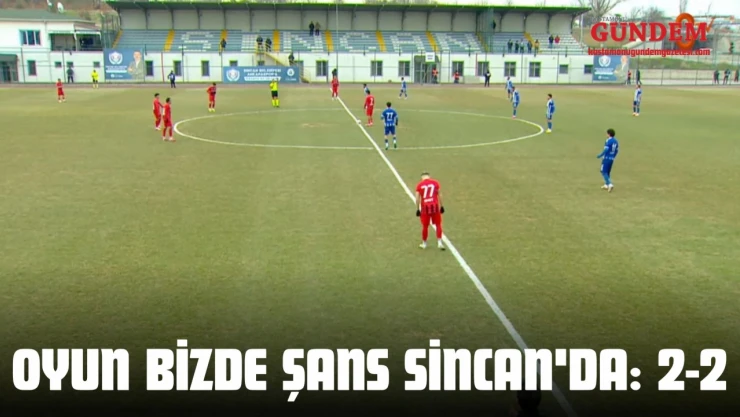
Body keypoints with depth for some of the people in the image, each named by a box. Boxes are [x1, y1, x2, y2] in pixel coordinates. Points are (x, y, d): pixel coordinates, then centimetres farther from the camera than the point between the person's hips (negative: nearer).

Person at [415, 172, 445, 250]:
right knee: (438, 224, 11)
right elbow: (439, 195, 3)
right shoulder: (435, 183, 3)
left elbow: (417, 198, 0)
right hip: (435, 206, 0)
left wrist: (418, 209, 5)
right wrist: (441, 206, 8)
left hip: (425, 207, 0)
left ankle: (424, 244, 23)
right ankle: (439, 242, 6)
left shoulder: (419, 185, 2)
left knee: (425, 226, 11)